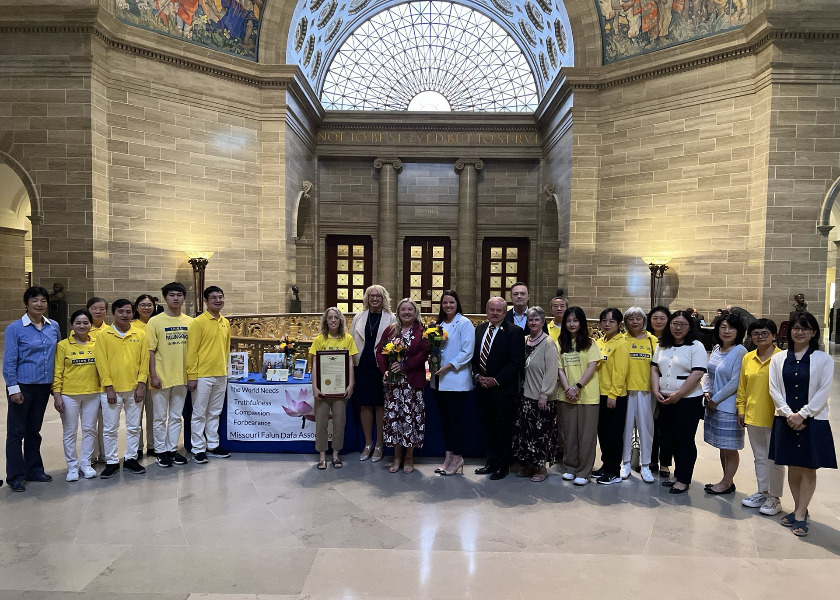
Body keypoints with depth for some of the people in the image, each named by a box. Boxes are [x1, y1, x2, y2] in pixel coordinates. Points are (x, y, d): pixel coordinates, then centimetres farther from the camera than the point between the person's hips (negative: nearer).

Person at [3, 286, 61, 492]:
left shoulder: (54, 327, 5)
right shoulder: (15, 328, -8)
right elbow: (9, 360, -9)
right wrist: (13, 388, -14)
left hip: (43, 387, 5)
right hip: (22, 386, -4)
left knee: (34, 430, 15)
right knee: (16, 432, 3)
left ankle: (34, 470, 26)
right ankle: (15, 476, 12)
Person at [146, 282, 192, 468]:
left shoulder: (189, 322, 6)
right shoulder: (155, 322, -5)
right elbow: (150, 351, -7)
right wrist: (153, 376, -12)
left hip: (181, 377, 4)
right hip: (161, 377, -3)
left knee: (176, 417, 12)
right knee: (160, 417, 7)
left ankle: (172, 449, 23)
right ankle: (161, 451, 18)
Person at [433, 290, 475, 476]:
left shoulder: (464, 323, -5)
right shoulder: (439, 324, 15)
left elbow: (467, 352, -12)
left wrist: (449, 366, -17)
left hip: (456, 379, -6)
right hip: (439, 380, 7)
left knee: (456, 418, -2)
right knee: (445, 418, 11)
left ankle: (457, 457, 9)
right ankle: (448, 456, 20)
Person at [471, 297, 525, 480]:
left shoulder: (515, 332, -9)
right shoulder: (480, 329, 10)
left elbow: (517, 362, -14)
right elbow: (474, 356, 14)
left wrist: (496, 380, -15)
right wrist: (477, 375, -2)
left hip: (504, 389, -5)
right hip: (483, 386, 5)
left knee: (504, 428, 4)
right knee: (488, 426, 13)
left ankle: (503, 465, 17)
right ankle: (492, 462, 26)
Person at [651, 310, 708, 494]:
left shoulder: (696, 346, -8)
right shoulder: (662, 346, 10)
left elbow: (697, 374, -16)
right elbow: (654, 369, 13)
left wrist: (677, 395, -17)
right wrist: (656, 390, -2)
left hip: (688, 401, -6)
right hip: (664, 400, 6)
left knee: (684, 441, 1)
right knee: (670, 439, 13)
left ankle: (683, 480, 13)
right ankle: (677, 474, 27)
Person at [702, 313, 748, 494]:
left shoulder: (740, 352, -13)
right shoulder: (716, 349, 8)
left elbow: (735, 382, -17)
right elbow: (708, 373, 16)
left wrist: (716, 399, -13)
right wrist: (706, 392, 0)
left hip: (729, 406, -7)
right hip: (713, 405, 7)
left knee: (730, 447, 5)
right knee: (722, 446, 16)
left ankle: (727, 483, 18)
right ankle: (727, 481, 28)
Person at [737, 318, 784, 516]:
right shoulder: (748, 358, 5)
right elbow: (742, 387, 10)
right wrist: (741, 409, 8)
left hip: (773, 416, -5)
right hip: (752, 416, 5)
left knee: (774, 458, 7)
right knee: (759, 456, 17)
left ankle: (774, 498, 20)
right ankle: (762, 492, 30)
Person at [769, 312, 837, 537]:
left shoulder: (824, 359, -3)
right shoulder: (778, 358, 4)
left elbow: (823, 392, -8)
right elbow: (774, 389, 1)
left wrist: (802, 414, -14)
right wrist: (789, 414, -11)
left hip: (813, 421, -2)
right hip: (786, 420, 2)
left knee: (808, 468, 3)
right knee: (793, 467, 10)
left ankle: (800, 515, 12)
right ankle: (800, 510, 24)